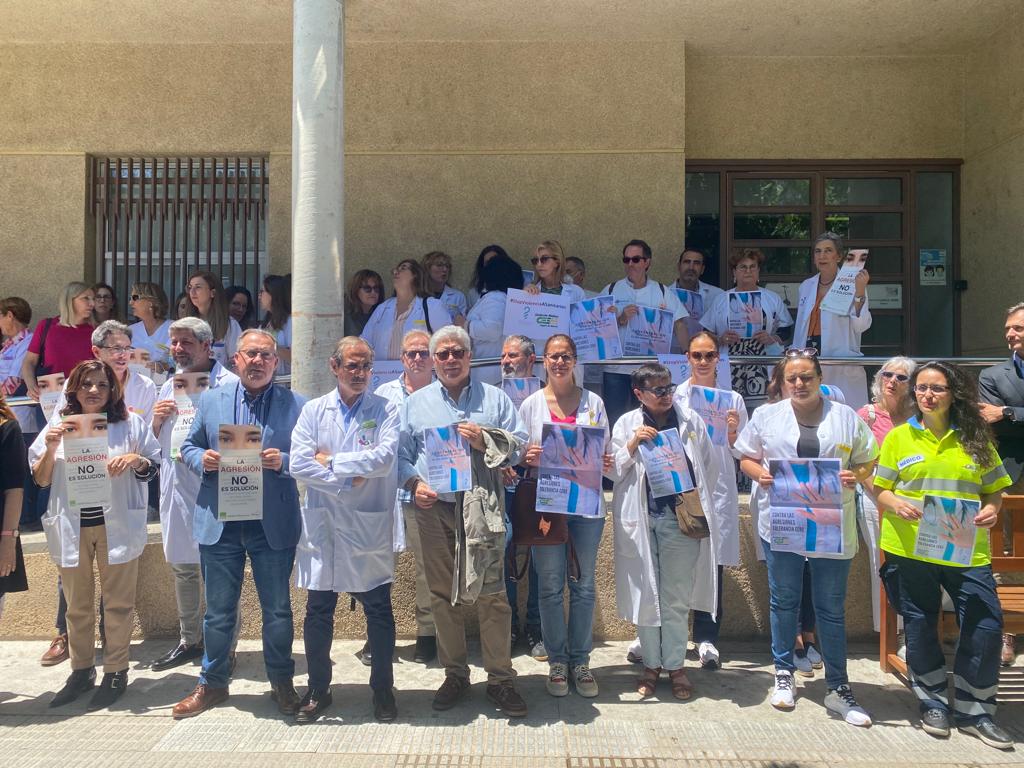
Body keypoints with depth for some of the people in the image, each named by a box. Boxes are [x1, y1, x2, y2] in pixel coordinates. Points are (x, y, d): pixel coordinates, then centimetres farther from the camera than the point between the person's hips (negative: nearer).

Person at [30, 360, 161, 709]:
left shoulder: (130, 424, 0)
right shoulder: (57, 428, 6)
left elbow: (153, 466, 5)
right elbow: (40, 479, 7)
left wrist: (135, 459, -16)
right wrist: (50, 448, -9)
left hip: (116, 526, -2)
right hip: (71, 527, 3)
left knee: (117, 603, 5)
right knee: (77, 605, 14)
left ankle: (115, 672, 17)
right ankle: (81, 670, 29)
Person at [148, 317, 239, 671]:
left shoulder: (229, 384, -6)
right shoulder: (169, 387, 15)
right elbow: (154, 441, 19)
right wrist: (157, 420, 0)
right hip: (176, 486, 7)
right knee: (182, 566, 16)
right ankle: (189, 640, 32)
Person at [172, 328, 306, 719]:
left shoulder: (296, 405, -1)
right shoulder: (211, 400, 7)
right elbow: (188, 446, 13)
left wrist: (282, 462, -20)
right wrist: (201, 459, -8)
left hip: (273, 524, -2)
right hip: (220, 522, 2)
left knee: (277, 609, 10)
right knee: (218, 610, 13)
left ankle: (282, 682, 28)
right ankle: (213, 683, 32)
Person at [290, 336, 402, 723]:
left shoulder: (386, 410, 0)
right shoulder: (313, 410, 6)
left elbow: (384, 458, -15)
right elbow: (298, 463, -6)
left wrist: (331, 461, -9)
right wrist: (348, 480, -12)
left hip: (370, 525, -2)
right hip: (322, 524, 2)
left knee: (379, 610, 7)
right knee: (318, 611, 11)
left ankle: (383, 689, 24)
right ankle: (318, 690, 28)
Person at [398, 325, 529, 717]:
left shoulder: (494, 398, 11)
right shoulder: (415, 403, 14)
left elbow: (519, 446, 5)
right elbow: (402, 452, 11)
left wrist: (484, 441, -10)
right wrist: (414, 483, -7)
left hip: (481, 507, -1)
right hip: (434, 509, 2)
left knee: (492, 593, -3)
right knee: (442, 594, 8)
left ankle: (500, 679, 10)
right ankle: (455, 674, 23)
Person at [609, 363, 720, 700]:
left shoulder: (690, 419, 4)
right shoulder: (627, 424, 3)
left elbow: (711, 466, 9)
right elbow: (614, 472, 2)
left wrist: (695, 502, 5)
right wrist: (632, 445, -12)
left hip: (681, 517, 0)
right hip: (641, 518, 0)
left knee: (677, 598, 6)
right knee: (645, 594, 8)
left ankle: (675, 666, 20)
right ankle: (651, 664, 22)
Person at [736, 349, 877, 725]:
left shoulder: (846, 417, 3)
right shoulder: (766, 416, 4)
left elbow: (866, 462, 9)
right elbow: (747, 458, 10)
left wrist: (855, 477, -13)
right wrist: (759, 474, -11)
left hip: (832, 526, 0)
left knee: (832, 608, 7)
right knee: (784, 601, 13)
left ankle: (838, 688, 20)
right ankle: (783, 674, 30)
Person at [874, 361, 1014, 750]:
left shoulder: (974, 438, 6)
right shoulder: (898, 437, 2)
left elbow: (994, 488, 10)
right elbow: (880, 490, 4)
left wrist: (991, 510, -11)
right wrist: (896, 504, -17)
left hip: (967, 551, 1)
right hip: (911, 549, -1)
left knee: (986, 624, -2)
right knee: (920, 626, 9)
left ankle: (974, 710, 18)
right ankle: (933, 703, 29)